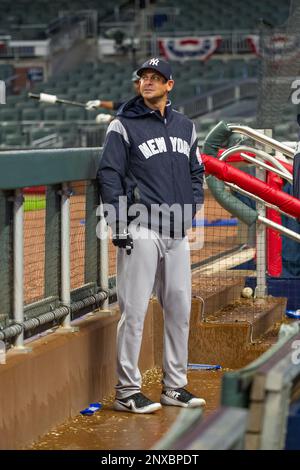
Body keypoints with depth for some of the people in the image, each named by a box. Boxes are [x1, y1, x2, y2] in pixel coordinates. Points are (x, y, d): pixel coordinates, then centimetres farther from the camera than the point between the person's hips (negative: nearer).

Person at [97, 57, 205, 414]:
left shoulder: (185, 127, 15)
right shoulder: (123, 126, -2)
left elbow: (196, 173, 22)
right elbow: (109, 175, -5)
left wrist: (192, 210, 8)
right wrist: (119, 225, -11)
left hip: (178, 233, 6)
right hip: (140, 230, -6)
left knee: (179, 309, 9)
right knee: (134, 311, -6)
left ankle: (175, 387, 19)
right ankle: (127, 392, -1)